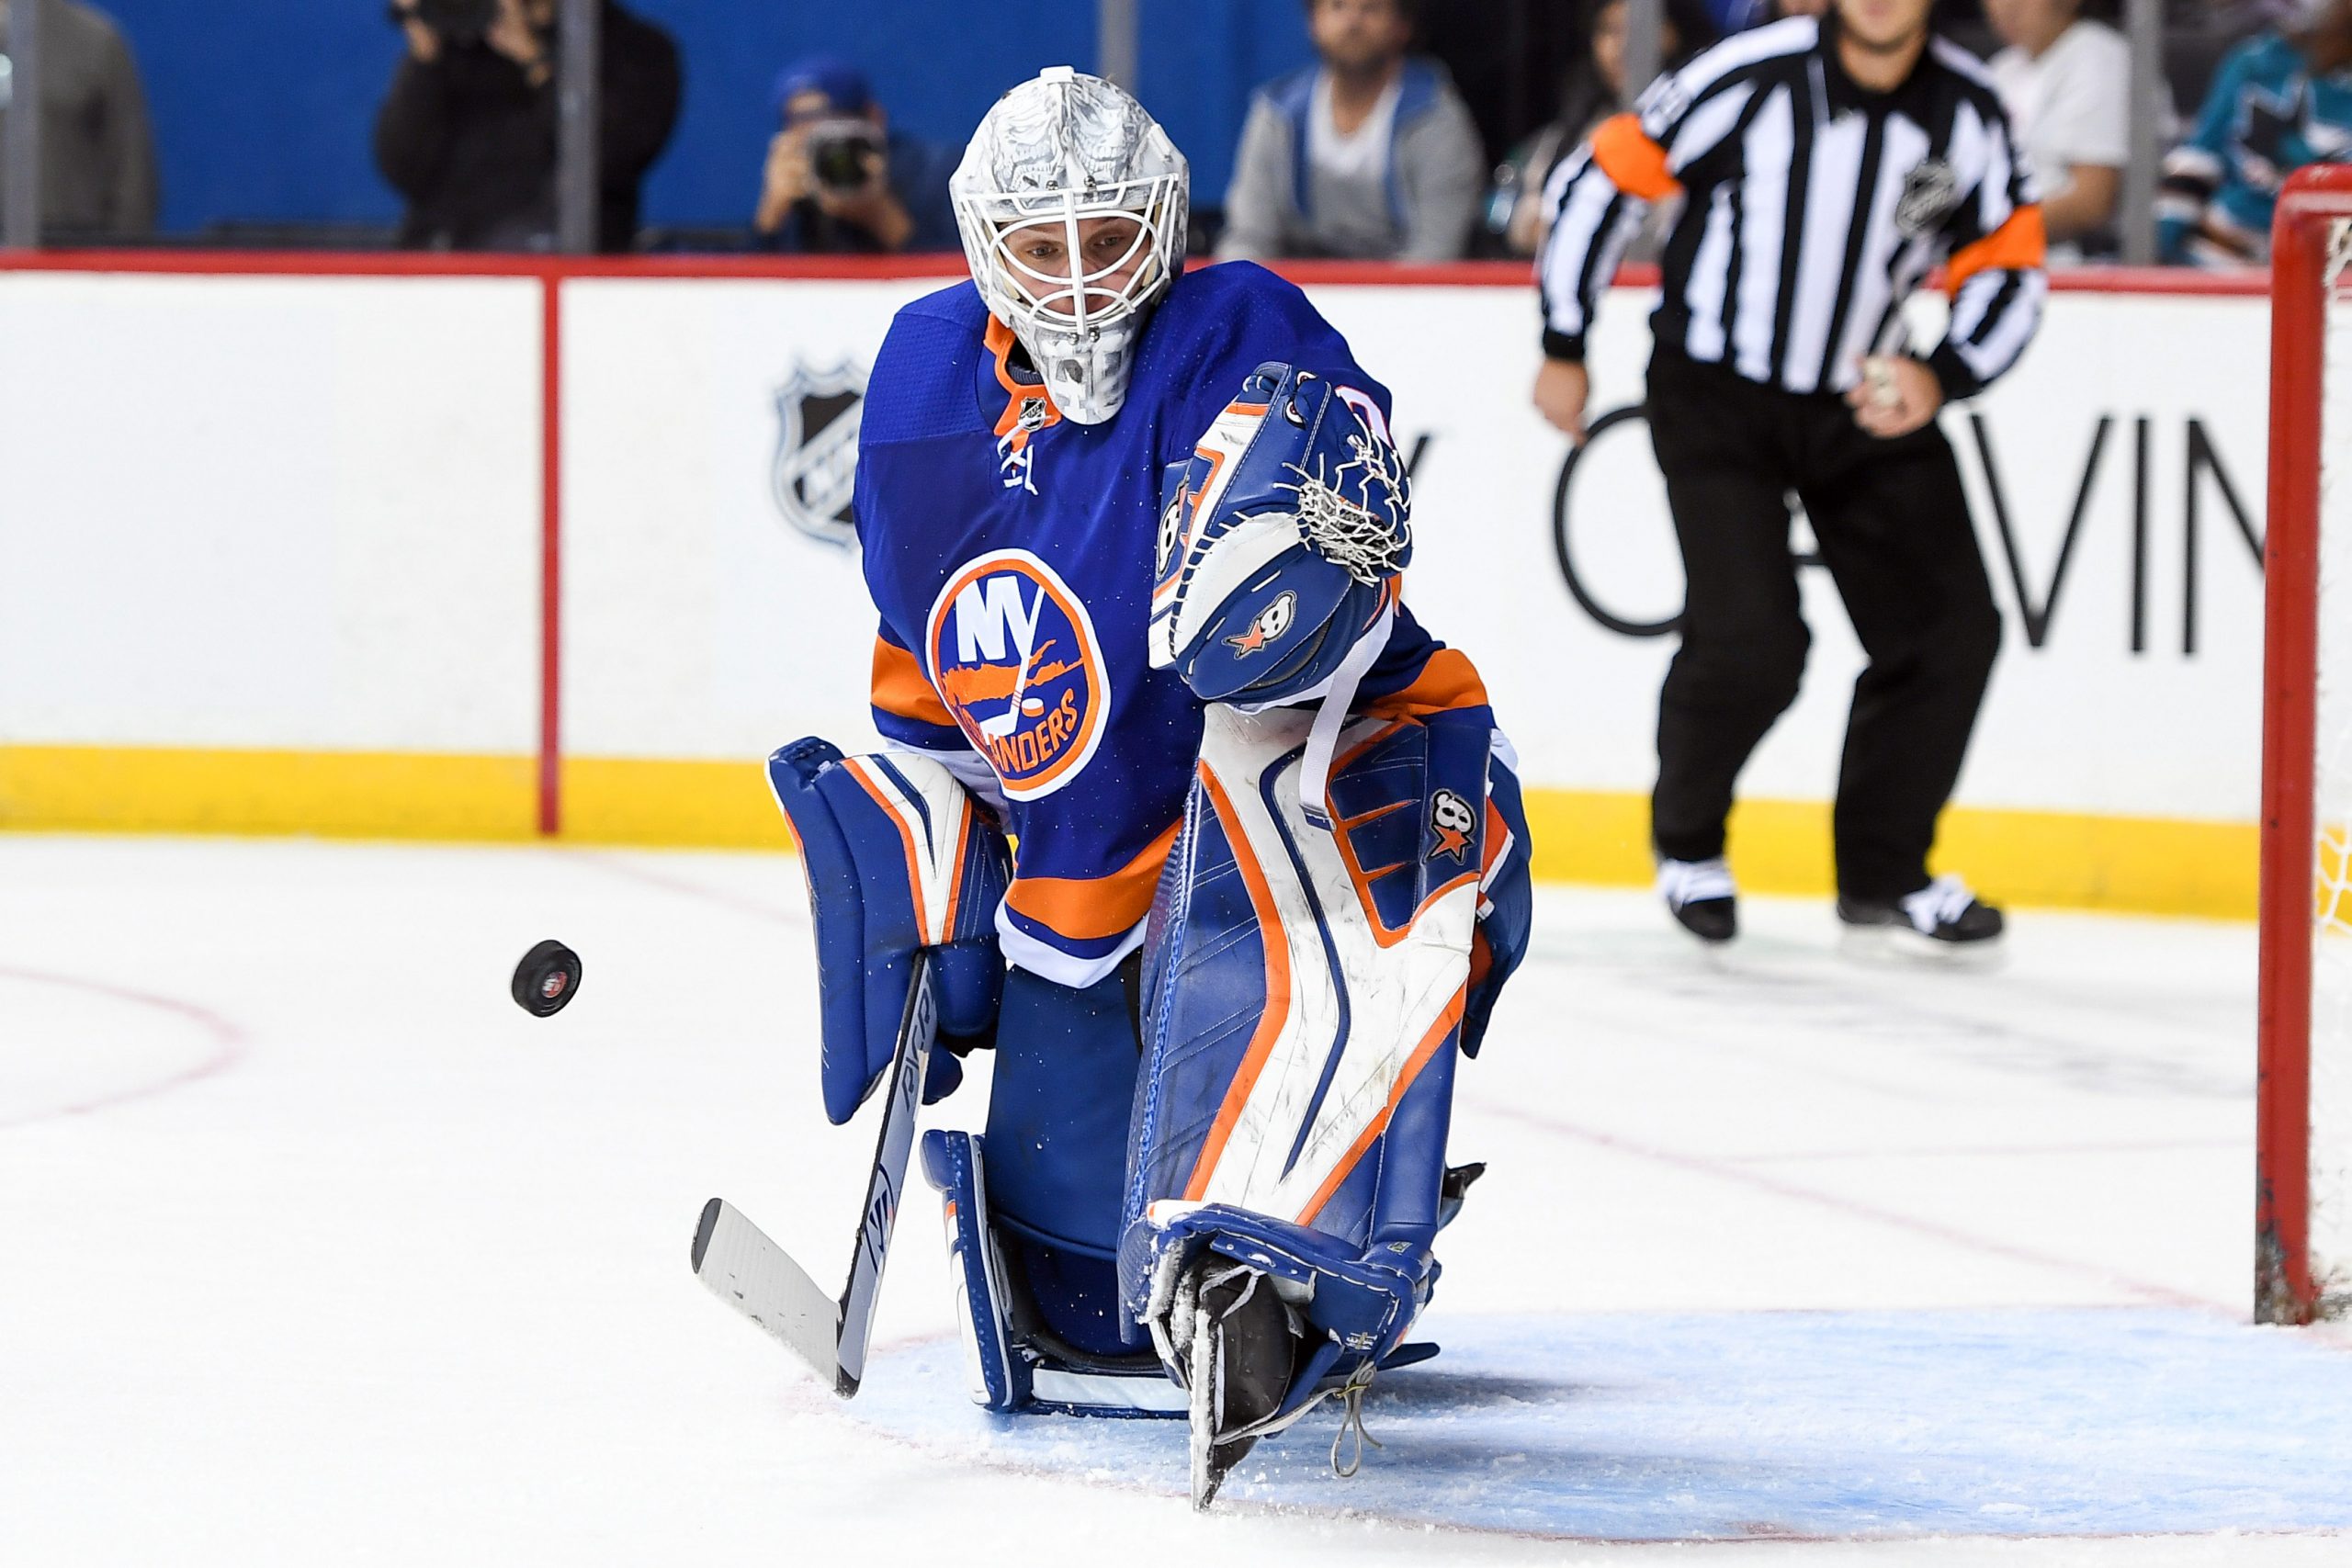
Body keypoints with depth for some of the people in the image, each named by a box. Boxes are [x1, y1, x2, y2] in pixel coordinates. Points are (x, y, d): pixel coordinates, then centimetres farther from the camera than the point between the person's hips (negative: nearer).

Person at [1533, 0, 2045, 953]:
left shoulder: (1967, 111, -8)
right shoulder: (1754, 80, -21)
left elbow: (2009, 268, 2)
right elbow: (1599, 179, -11)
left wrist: (1941, 376, -16)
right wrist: (1563, 351, -4)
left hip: (1865, 399, 5)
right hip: (1714, 397, -5)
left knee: (1951, 632, -2)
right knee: (1751, 643, -15)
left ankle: (1883, 878, 15)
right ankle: (1687, 843, 15)